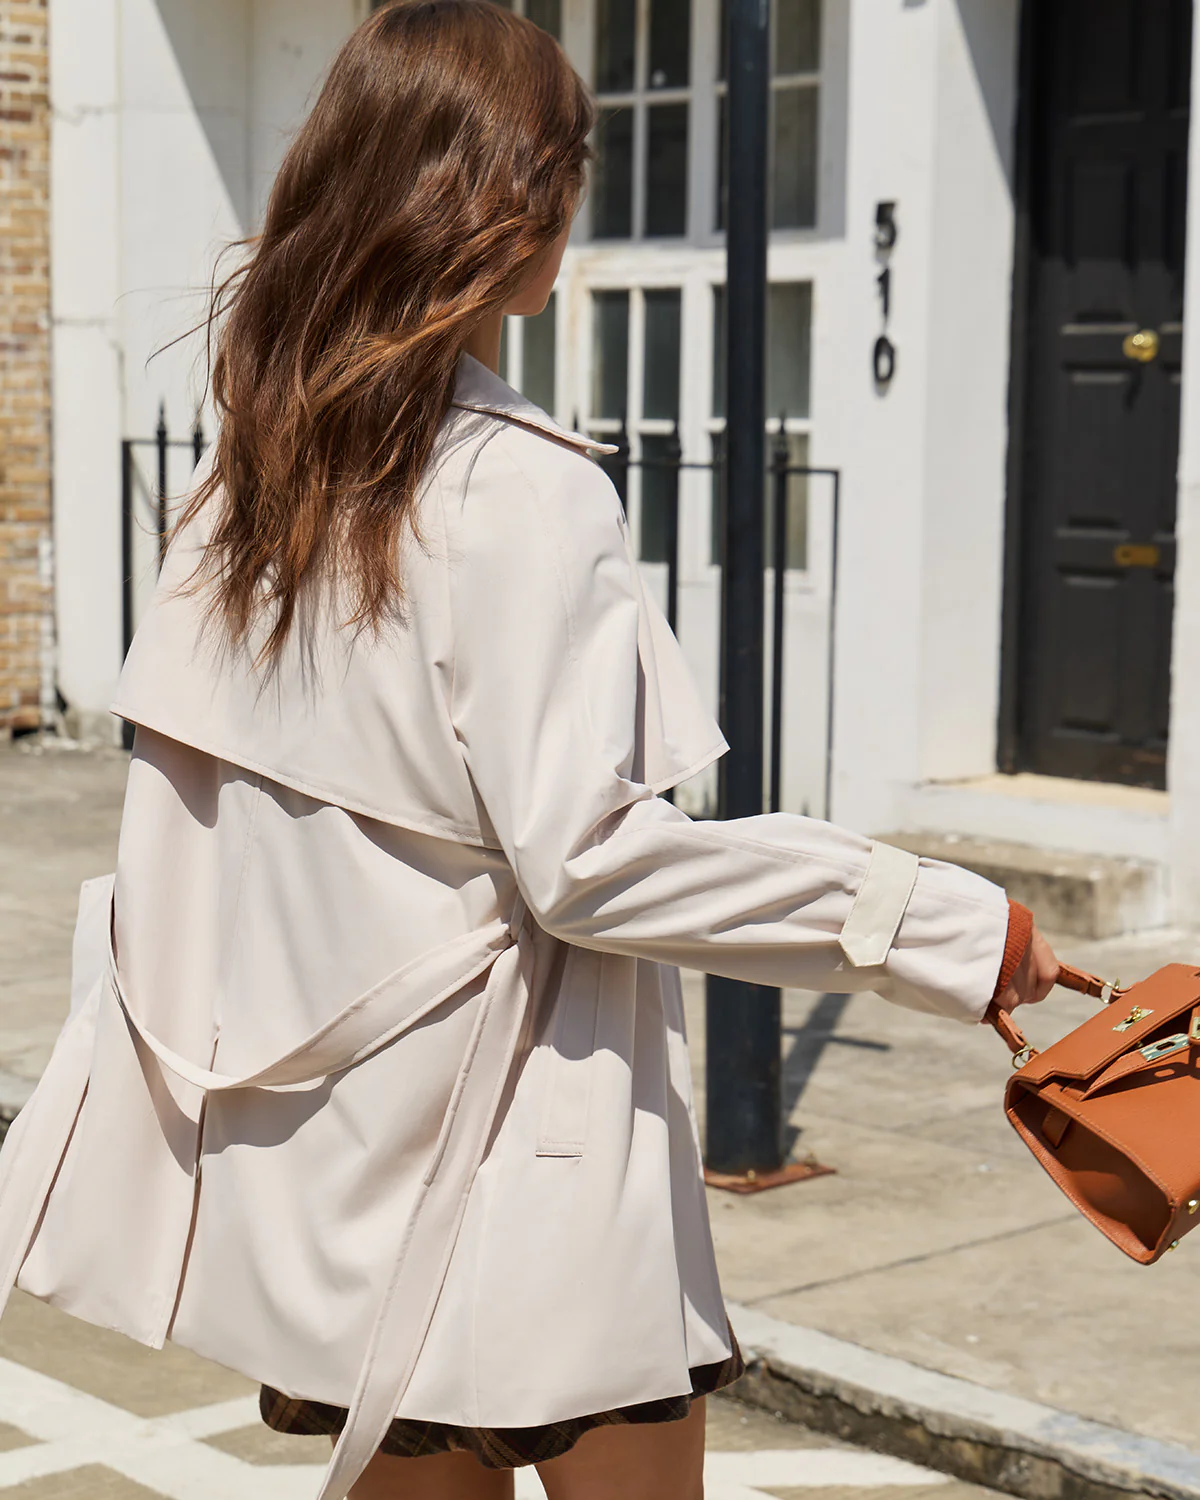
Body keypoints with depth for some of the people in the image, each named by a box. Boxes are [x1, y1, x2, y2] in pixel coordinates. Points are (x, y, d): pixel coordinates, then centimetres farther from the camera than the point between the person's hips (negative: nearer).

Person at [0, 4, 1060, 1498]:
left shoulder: (256, 463, 5)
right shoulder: (520, 490, -16)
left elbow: (181, 828, 9)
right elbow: (586, 855, -20)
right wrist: (943, 923, -17)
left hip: (324, 1176, 7)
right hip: (518, 1167, -7)